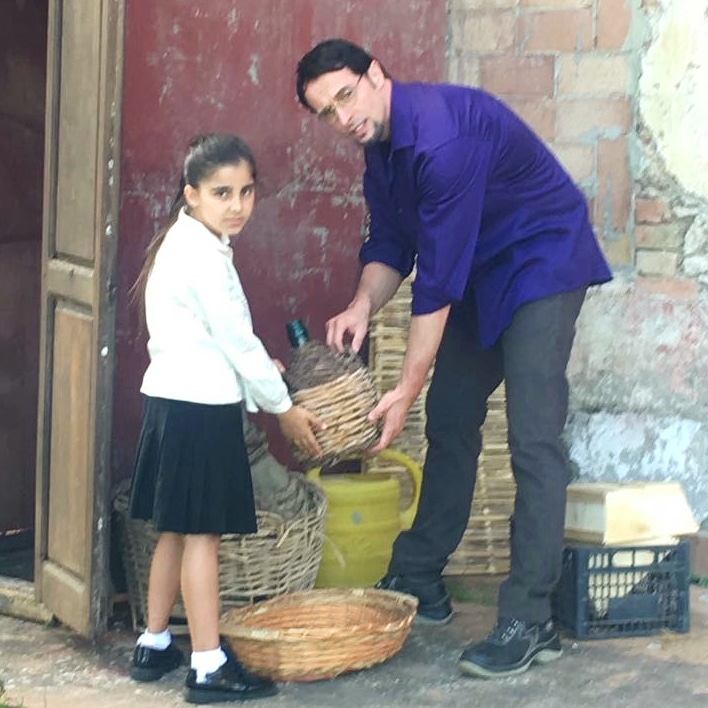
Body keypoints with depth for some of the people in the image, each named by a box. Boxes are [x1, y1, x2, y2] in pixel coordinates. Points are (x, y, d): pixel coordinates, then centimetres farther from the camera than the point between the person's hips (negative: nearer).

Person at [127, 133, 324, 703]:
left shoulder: (185, 245, 14)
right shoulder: (202, 255, -17)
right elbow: (236, 337, -14)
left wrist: (262, 368, 14)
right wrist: (283, 407, -5)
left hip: (176, 401, 10)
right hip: (200, 409, -10)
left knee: (176, 532, 16)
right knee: (202, 535, -5)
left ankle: (154, 645, 24)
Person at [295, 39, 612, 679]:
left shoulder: (441, 137, -31)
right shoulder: (380, 145, -1)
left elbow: (438, 278, -30)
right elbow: (391, 243, 6)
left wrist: (406, 391, -26)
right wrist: (364, 304, -16)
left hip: (542, 265, -10)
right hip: (480, 273, 10)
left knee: (533, 440, -16)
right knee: (450, 421, 13)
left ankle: (530, 623, -17)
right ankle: (419, 580, 24)